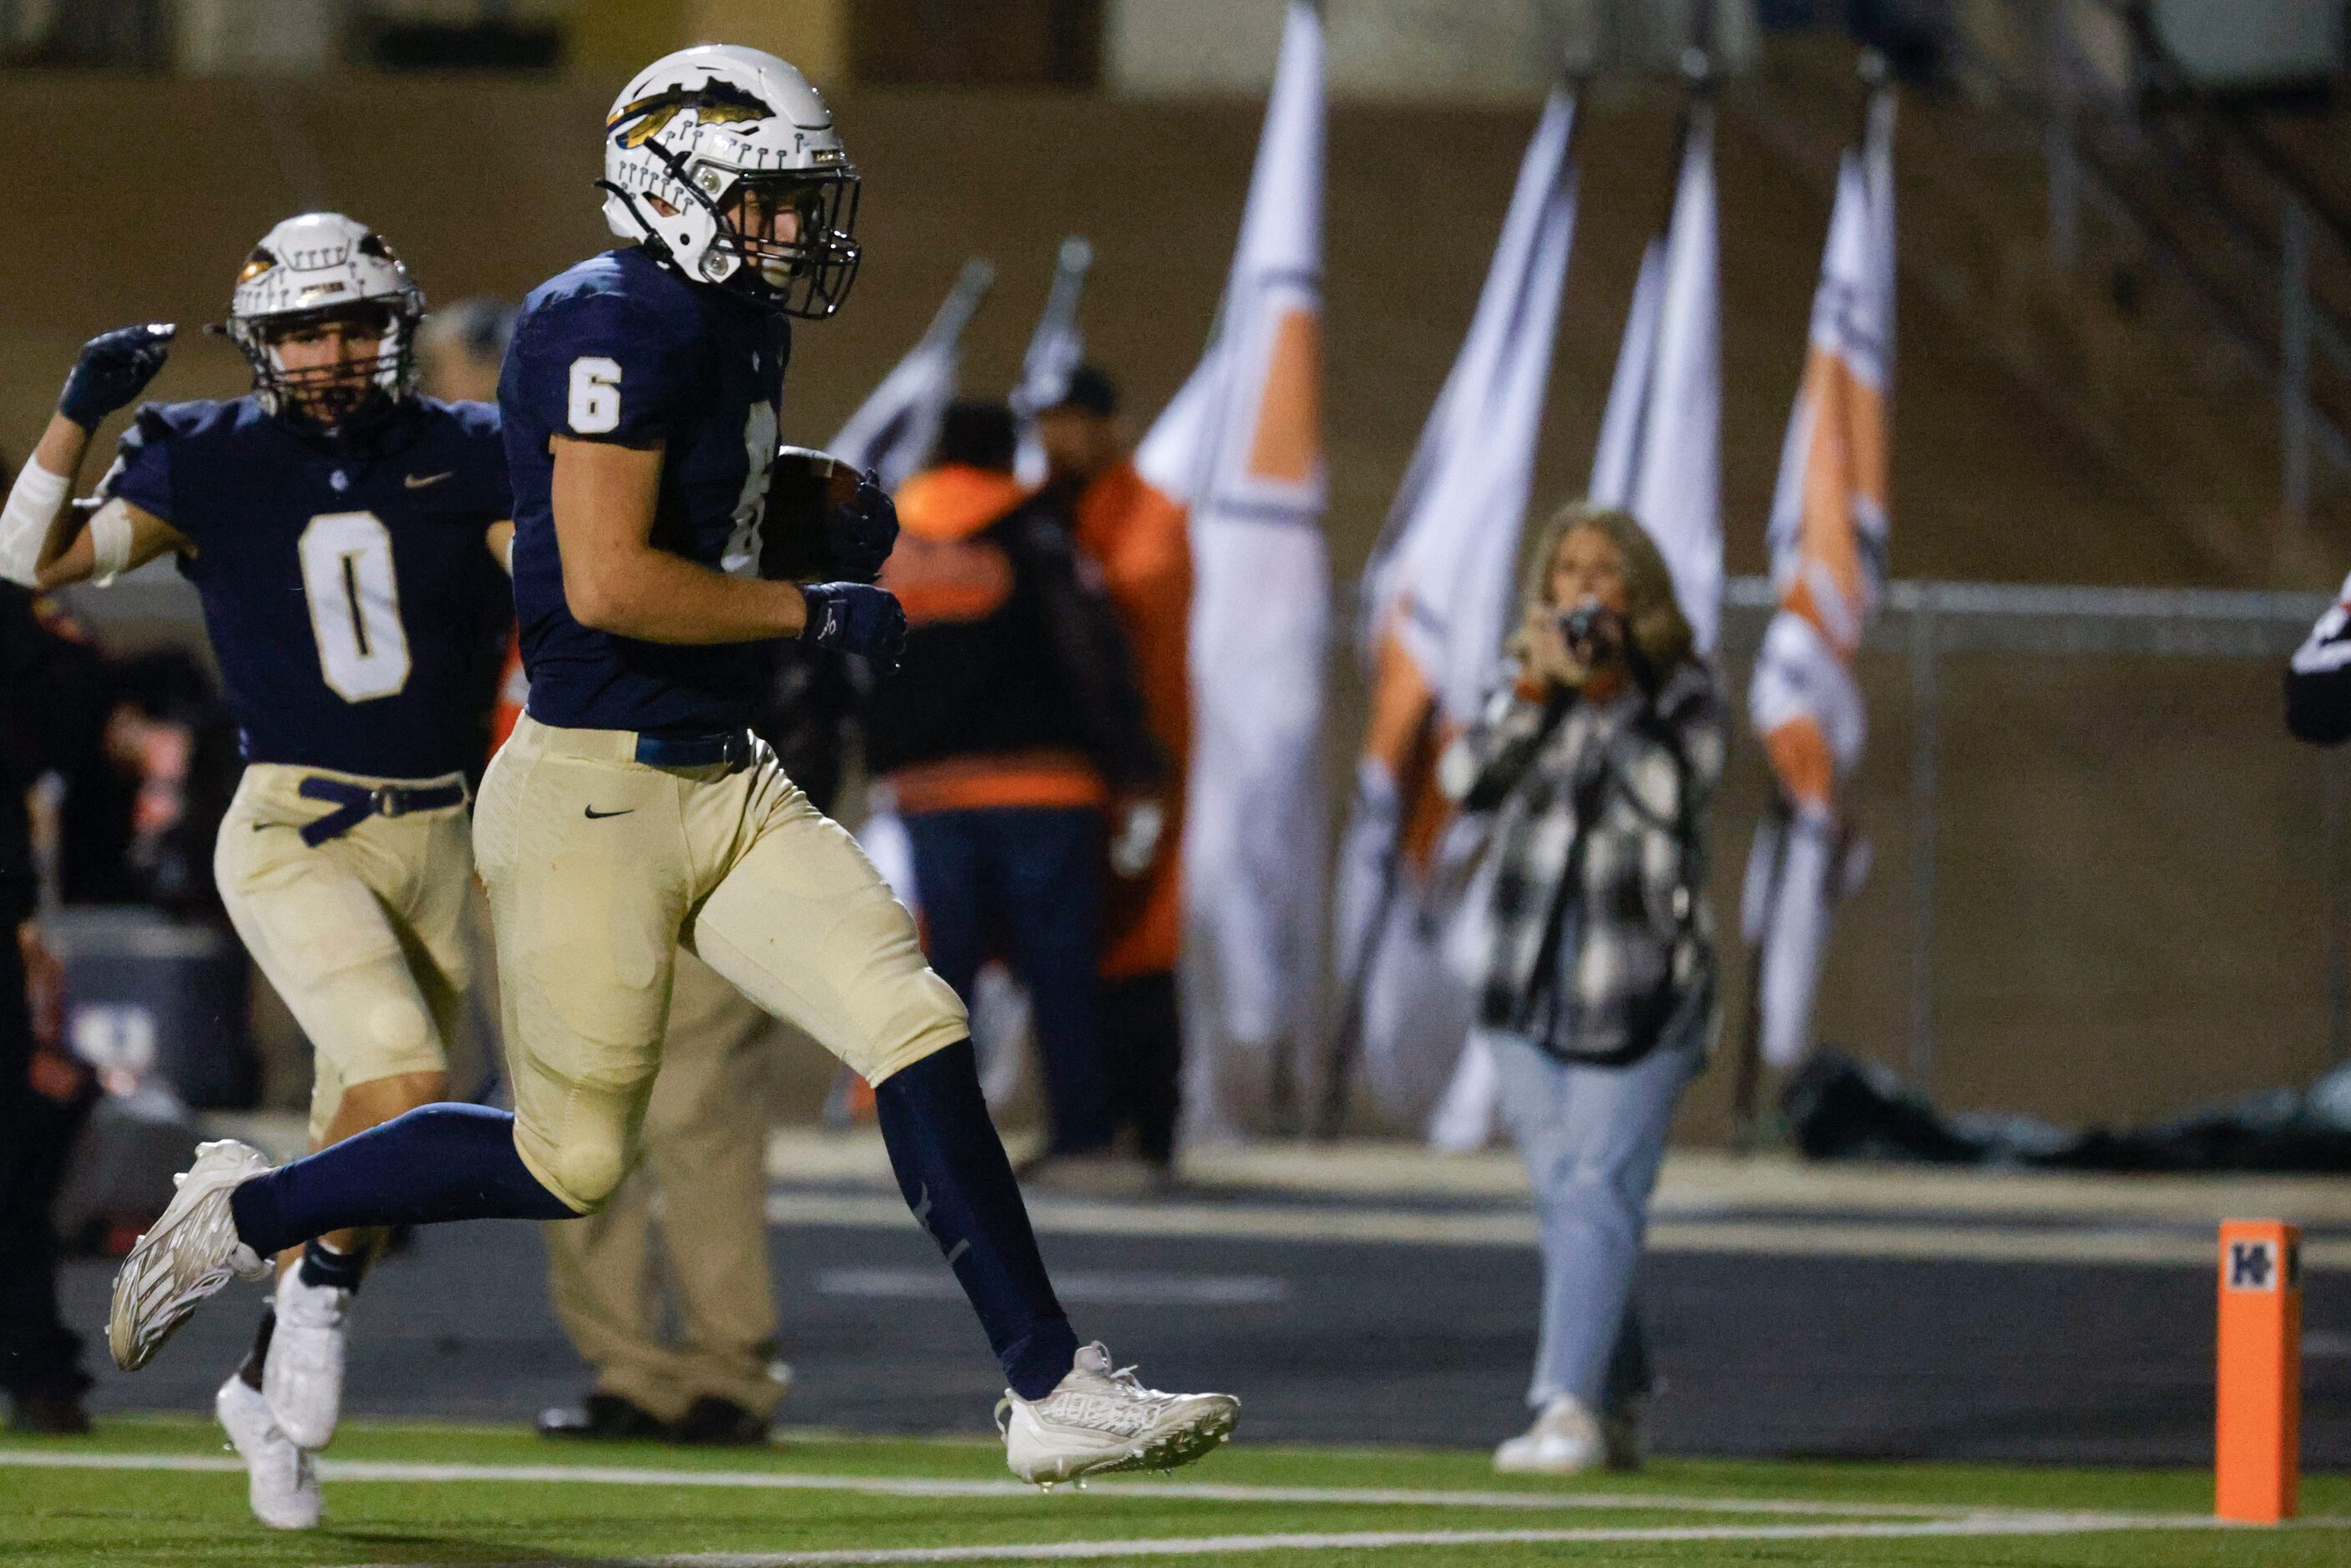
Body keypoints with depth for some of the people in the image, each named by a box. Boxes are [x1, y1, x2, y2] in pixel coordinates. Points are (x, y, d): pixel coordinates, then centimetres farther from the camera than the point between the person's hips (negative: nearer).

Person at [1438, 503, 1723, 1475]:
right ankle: (1618, 1405, 19)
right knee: (1563, 1200, 8)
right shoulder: (1530, 687, 11)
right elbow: (1465, 779, -4)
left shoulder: (1683, 692, 0)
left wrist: (1610, 688, -16)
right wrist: (1536, 687, -14)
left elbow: (1674, 791, -16)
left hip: (1638, 991, -5)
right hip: (1530, 984, 5)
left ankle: (1569, 1411, -22)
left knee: (1599, 1195, -14)